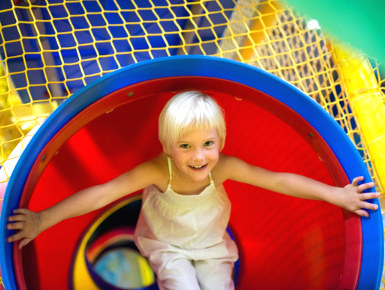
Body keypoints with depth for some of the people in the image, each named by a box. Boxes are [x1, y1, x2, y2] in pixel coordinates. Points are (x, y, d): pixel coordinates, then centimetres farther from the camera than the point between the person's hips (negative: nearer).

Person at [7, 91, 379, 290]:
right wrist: (43, 219, -37)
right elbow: (102, 193, -35)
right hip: (167, 245, -2)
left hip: (212, 244, 2)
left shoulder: (224, 167, -28)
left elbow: (279, 180, -26)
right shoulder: (158, 171, -33)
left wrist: (337, 195, -23)